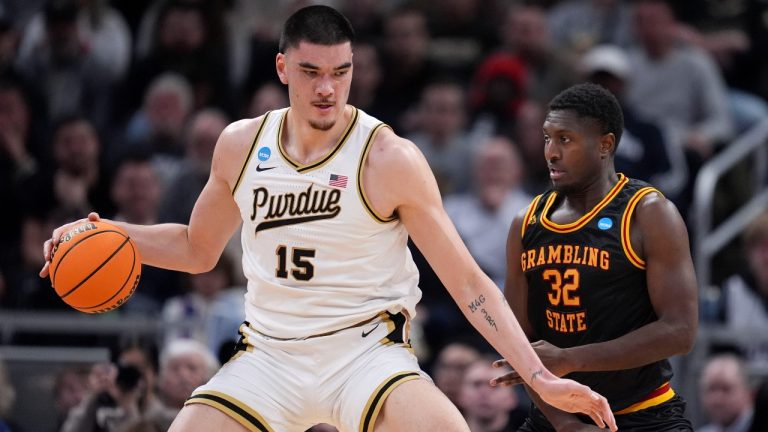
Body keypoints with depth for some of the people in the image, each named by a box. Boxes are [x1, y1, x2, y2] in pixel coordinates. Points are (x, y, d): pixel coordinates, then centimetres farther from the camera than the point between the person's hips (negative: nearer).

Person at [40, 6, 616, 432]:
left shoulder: (389, 159, -10)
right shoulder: (241, 146, 4)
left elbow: (468, 282, -9)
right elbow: (199, 249, 21)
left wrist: (541, 379, -18)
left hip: (365, 351, -4)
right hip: (270, 353, 4)